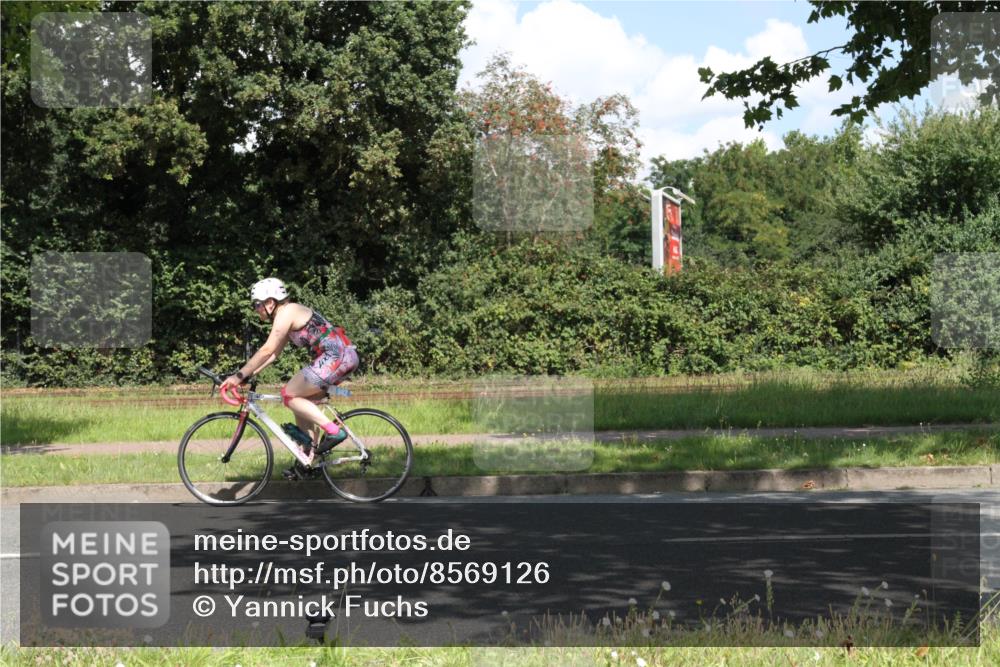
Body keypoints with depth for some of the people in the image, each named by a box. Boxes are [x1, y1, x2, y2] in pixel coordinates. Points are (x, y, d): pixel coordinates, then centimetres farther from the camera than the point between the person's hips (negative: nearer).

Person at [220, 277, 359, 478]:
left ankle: (333, 431, -9)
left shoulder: (286, 313, -9)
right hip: (346, 356, 10)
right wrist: (248, 374, 16)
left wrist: (240, 375, -12)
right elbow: (273, 353, 22)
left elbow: (267, 350, -15)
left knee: (290, 395, -4)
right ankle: (308, 458, 16)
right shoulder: (291, 313, 21)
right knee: (300, 401, 14)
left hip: (336, 356, -10)